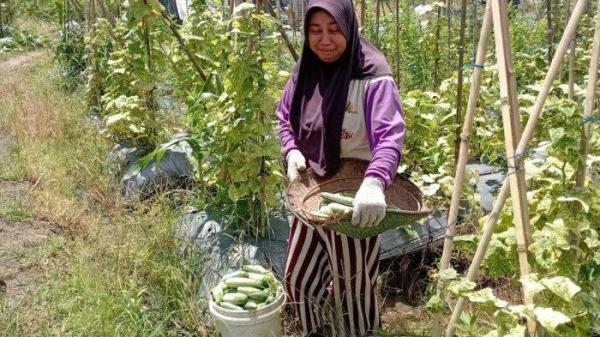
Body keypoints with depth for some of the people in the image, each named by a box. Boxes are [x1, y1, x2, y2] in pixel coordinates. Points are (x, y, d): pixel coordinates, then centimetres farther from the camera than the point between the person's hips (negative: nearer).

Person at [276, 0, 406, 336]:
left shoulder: (373, 78, -21)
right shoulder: (305, 72, -2)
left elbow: (390, 137, -30)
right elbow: (286, 118, 11)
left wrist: (374, 183, -48)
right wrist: (292, 151, -9)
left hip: (355, 201, -6)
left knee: (352, 285, 12)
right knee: (298, 276, 20)